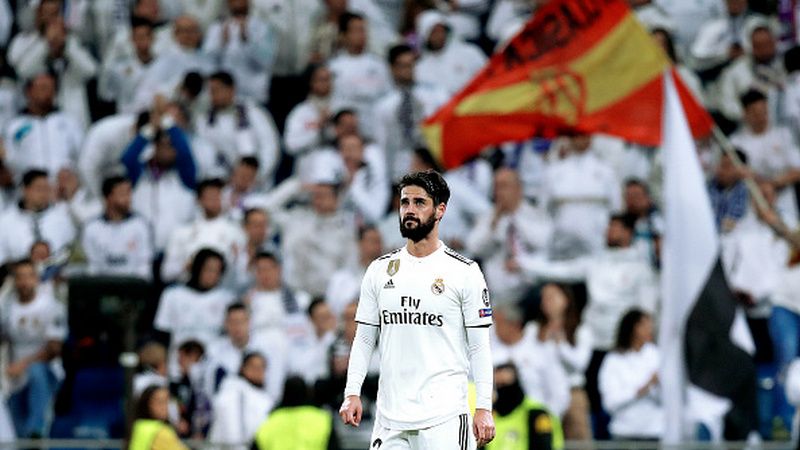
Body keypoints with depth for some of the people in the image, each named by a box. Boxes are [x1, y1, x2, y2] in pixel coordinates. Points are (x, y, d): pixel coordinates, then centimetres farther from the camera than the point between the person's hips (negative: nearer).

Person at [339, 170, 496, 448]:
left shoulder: (465, 272, 1)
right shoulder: (380, 270, 11)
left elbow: (479, 346, 0)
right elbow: (364, 338, 14)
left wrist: (484, 407, -7)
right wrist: (352, 393, 3)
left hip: (444, 415, -4)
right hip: (390, 415, 4)